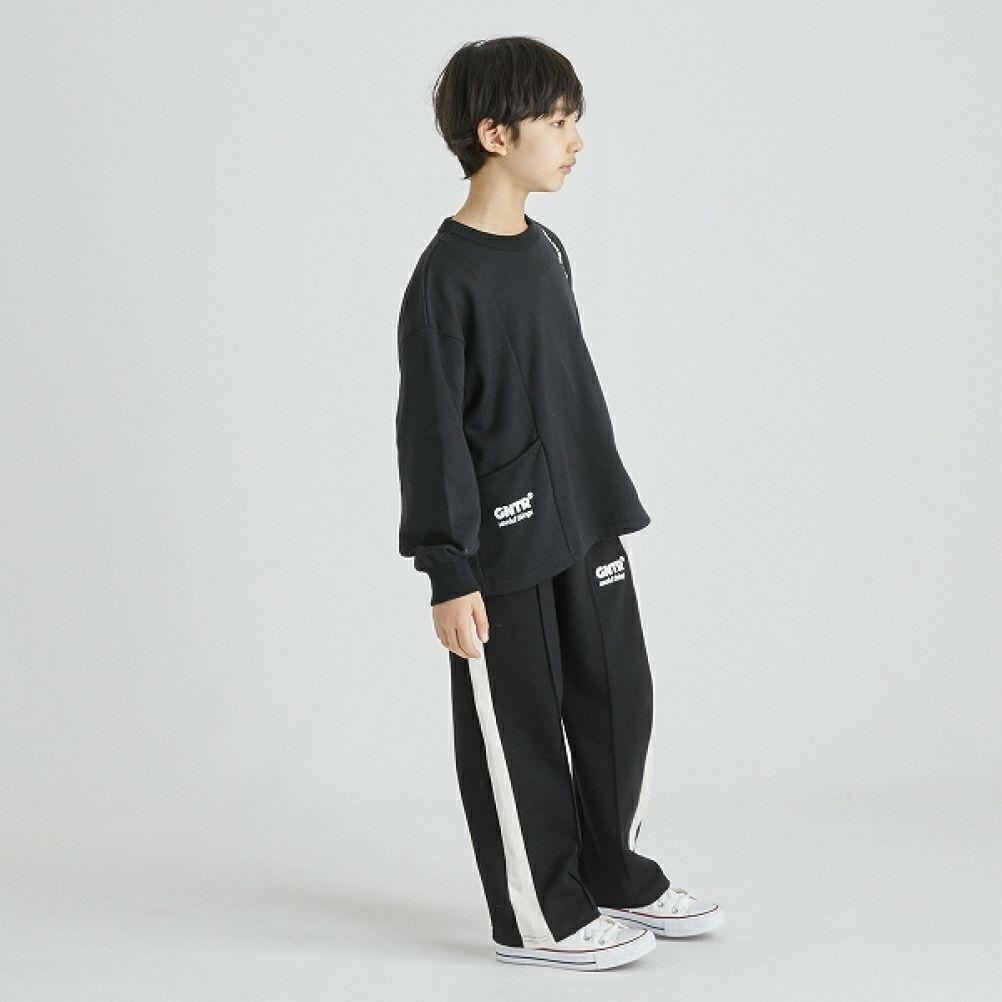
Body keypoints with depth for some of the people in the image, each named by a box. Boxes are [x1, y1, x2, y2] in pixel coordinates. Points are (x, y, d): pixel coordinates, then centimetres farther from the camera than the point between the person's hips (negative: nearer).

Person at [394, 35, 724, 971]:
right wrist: (450, 574, -15)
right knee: (519, 727, 4)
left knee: (617, 701, 15)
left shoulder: (545, 251, 9)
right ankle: (537, 916, 18)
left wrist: (614, 507, 19)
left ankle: (614, 874, 33)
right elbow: (431, 434, -15)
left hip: (583, 527, 8)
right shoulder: (447, 277, -16)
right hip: (504, 545, -8)